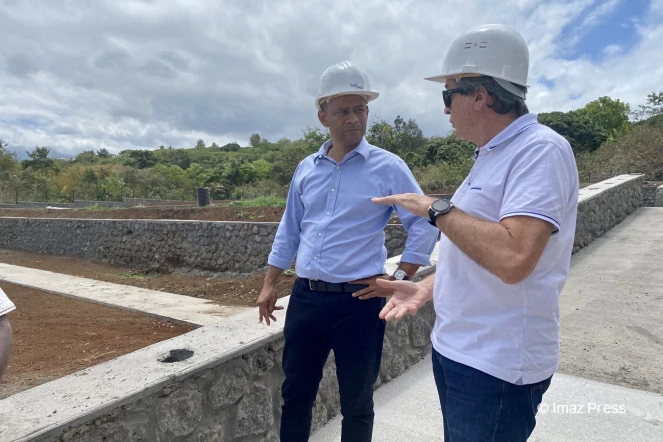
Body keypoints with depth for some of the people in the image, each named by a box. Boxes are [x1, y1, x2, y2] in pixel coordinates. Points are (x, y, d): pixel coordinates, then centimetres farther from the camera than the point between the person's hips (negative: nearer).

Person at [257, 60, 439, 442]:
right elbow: (289, 231, 13)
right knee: (296, 392, 18)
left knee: (356, 402, 13)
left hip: (358, 301, -4)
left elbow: (425, 226, -4)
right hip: (305, 298, 4)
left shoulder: (388, 167, -5)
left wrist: (399, 278, -8)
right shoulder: (306, 169, 8)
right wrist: (270, 285, 12)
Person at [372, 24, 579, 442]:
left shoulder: (541, 151, -19)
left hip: (496, 366, -8)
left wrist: (436, 208, -21)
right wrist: (427, 287, 3)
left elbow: (512, 258, -34)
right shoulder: (493, 155, 10)